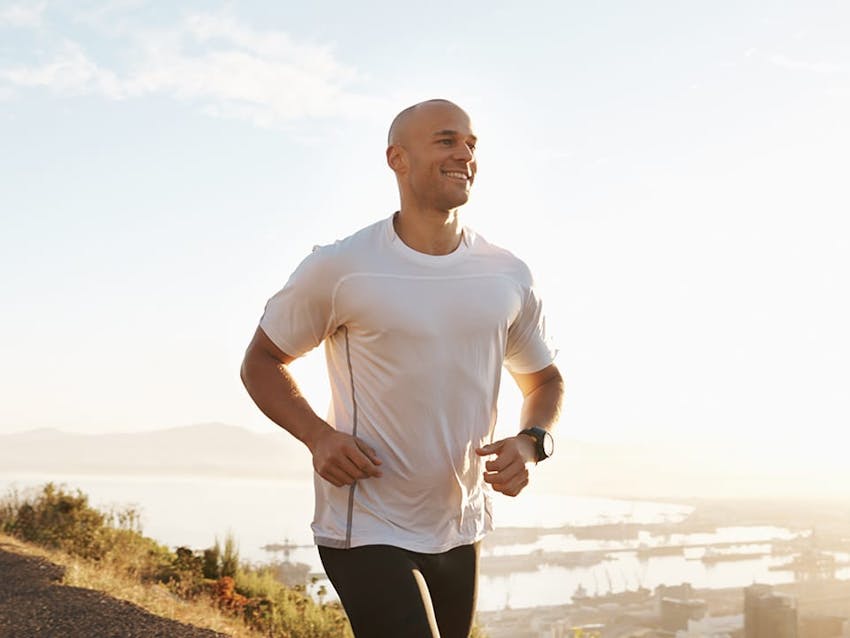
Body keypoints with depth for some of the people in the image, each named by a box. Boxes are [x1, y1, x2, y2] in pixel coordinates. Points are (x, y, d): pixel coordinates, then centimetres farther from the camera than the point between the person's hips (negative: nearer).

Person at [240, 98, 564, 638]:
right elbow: (261, 362, 0)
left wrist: (530, 442, -8)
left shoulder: (508, 277, 0)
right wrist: (318, 436, -17)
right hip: (366, 529, -5)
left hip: (461, 531, 6)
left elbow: (545, 379, 14)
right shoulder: (339, 269, -11)